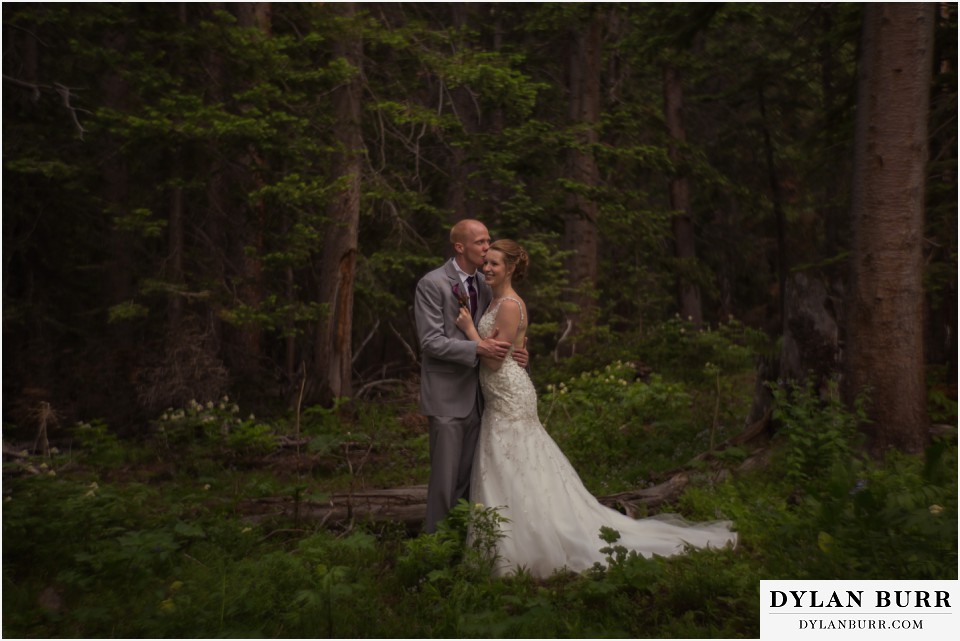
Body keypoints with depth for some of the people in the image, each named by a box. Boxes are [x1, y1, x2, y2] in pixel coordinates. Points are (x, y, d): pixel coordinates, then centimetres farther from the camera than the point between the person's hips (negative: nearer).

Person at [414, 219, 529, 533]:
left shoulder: (483, 284, 11)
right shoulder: (432, 284, -10)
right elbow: (431, 342, -16)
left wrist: (512, 351, -1)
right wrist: (478, 348, -25)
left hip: (476, 395, 7)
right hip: (447, 394, -7)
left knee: (469, 476, 13)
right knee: (446, 476, 1)